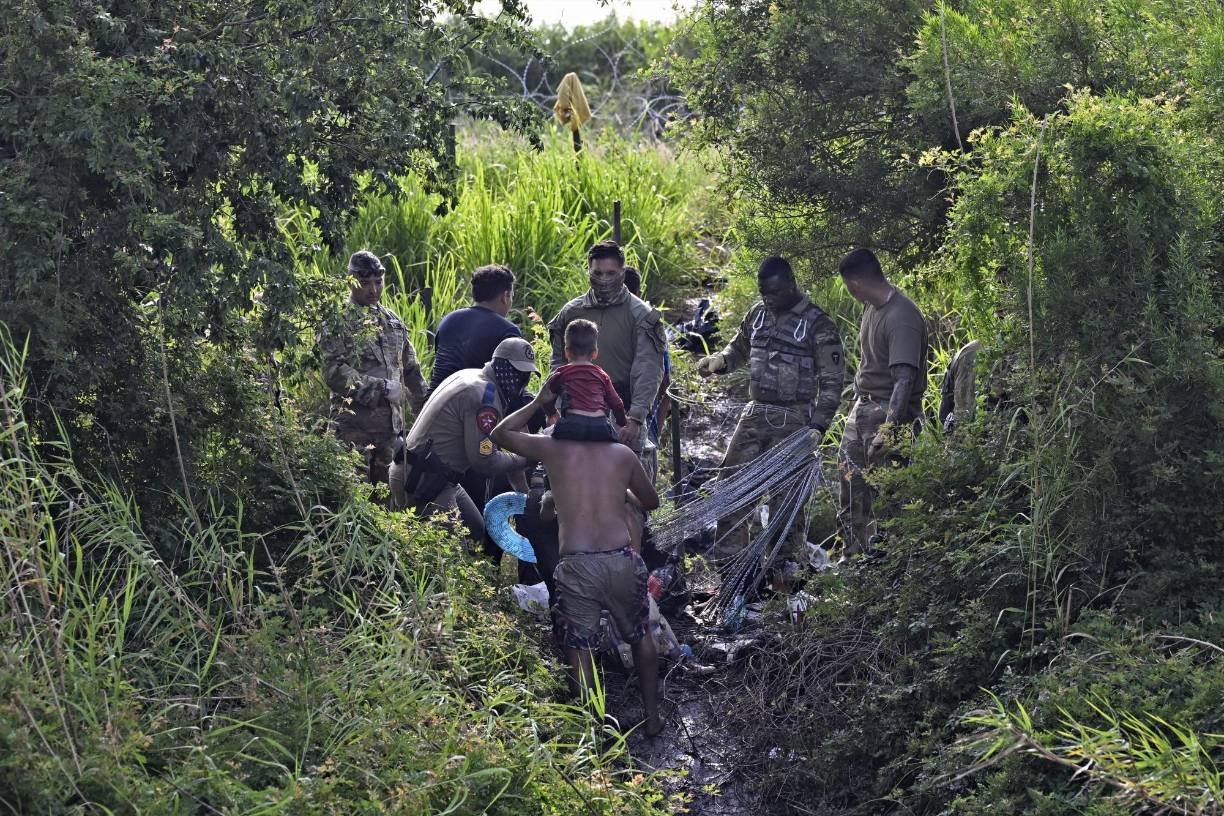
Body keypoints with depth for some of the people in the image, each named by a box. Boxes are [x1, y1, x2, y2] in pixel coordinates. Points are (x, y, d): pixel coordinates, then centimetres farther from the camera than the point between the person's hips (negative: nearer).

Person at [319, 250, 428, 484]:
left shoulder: (392, 320, 17)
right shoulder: (337, 322, -4)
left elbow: (411, 369, 24)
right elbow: (334, 372, -16)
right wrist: (382, 388, -18)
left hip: (392, 424, 6)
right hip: (355, 425, -6)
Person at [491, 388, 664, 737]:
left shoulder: (553, 449, 4)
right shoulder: (622, 454, 10)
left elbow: (501, 433, 19)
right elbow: (651, 501, 25)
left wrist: (538, 401, 24)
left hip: (576, 565, -2)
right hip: (622, 560, 2)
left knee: (580, 650, 6)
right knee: (641, 638, 22)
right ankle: (652, 717, 28)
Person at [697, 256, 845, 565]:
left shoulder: (817, 324, -10)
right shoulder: (758, 314, 8)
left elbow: (832, 381, -9)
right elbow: (739, 348, 25)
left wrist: (818, 426, -16)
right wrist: (719, 361, 2)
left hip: (793, 420, -6)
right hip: (755, 414, 6)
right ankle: (726, 560, 8)